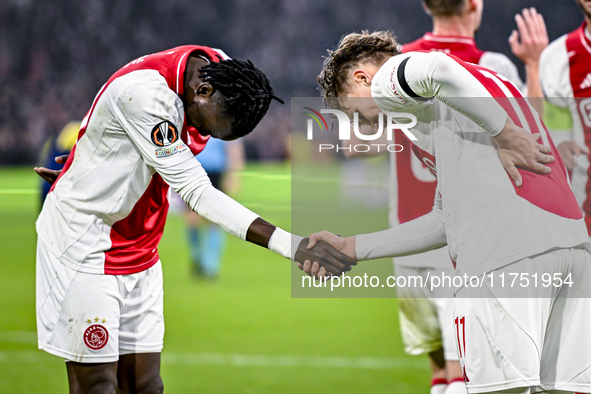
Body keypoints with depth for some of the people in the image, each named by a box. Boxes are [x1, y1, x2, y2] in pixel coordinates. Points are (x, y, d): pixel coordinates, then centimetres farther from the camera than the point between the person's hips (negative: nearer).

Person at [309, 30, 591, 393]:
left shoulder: (389, 78, 8)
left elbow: (435, 71, -20)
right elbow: (448, 218, 36)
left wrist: (504, 134, -14)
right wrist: (353, 248, 36)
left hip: (506, 253, -9)